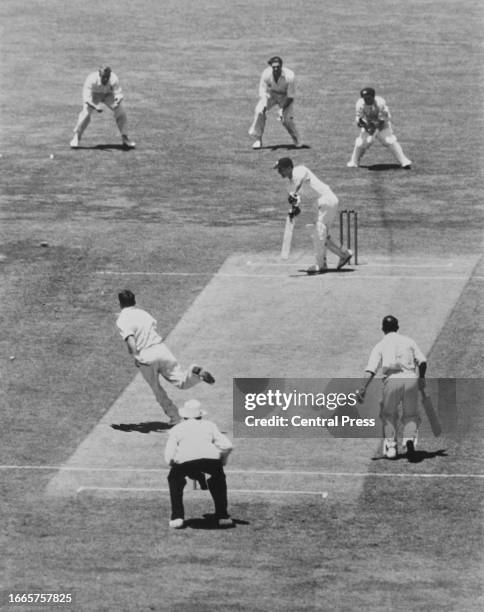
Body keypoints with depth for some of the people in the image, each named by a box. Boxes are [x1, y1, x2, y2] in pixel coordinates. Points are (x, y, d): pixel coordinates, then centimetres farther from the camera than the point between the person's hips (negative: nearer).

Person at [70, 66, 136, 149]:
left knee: (121, 112, -14)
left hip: (108, 95, 2)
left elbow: (119, 94, -29)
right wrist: (95, 107, -54)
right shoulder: (91, 80, -38)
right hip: (94, 95, -2)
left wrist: (117, 103, -52)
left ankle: (125, 138, 4)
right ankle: (76, 137, -3)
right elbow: (86, 98, -38)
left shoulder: (114, 79, -33)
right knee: (86, 113, -23)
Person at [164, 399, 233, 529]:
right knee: (218, 478, 32)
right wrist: (222, 462, 35)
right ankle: (222, 516, 25)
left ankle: (177, 517, 18)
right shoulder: (209, 425, 31)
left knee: (174, 479, 29)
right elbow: (227, 446, 18)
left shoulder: (177, 428, 29)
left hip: (185, 459, -1)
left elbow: (168, 457, 18)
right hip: (210, 456, 1)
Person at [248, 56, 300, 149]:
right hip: (270, 94, 2)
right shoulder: (266, 74, -26)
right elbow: (262, 92, -17)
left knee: (287, 119, -19)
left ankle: (296, 140, 14)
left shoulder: (289, 76, -31)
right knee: (259, 111, -23)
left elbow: (290, 96, -23)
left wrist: (282, 109, -35)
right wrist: (264, 106, -35)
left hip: (285, 97, -2)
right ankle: (258, 140, -9)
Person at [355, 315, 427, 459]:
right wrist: (421, 378, 21)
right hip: (411, 379, 1)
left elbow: (371, 369, -3)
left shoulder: (380, 346, 12)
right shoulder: (409, 341, 17)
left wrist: (363, 388, -11)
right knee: (410, 415, 14)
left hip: (392, 381, -1)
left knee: (388, 415, 19)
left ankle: (390, 445, 8)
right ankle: (409, 439, -13)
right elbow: (422, 361, 6)